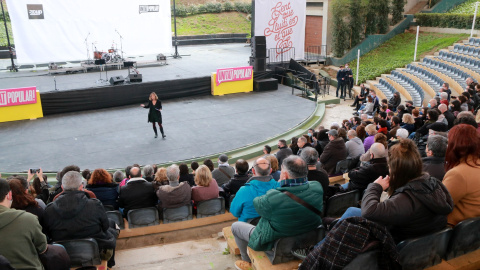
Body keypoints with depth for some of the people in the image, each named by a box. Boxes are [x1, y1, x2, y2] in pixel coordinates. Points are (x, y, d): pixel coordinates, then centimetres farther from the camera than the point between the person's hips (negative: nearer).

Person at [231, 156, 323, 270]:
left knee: (235, 226, 18)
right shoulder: (317, 188, -23)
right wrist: (283, 187, -10)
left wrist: (280, 185, -10)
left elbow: (256, 203, -16)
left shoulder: (273, 199, -39)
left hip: (274, 244, -6)